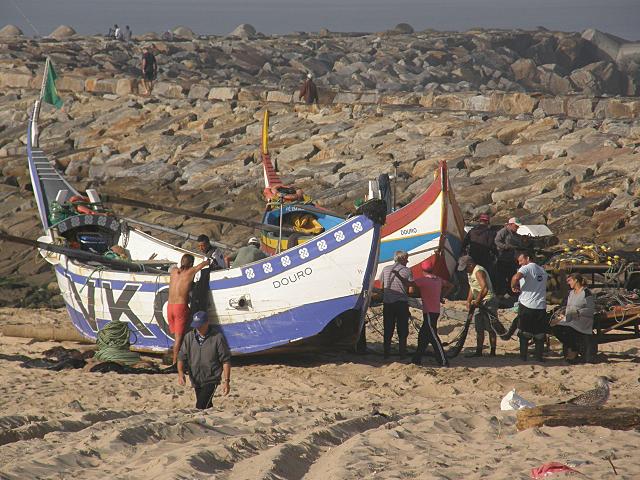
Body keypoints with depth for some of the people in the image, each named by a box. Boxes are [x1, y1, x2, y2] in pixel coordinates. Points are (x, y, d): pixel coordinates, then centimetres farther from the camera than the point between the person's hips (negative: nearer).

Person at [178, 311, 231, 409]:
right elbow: (182, 357, 2)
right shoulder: (189, 337, 2)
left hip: (211, 379, -5)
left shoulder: (218, 337, -9)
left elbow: (226, 361, -6)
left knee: (201, 407, -20)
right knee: (207, 407, 15)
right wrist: (180, 373, -17)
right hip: (196, 380, 5)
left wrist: (226, 381, -12)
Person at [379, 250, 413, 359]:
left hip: (387, 302, 3)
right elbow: (410, 287, -4)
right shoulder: (406, 271, -3)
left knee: (388, 330, 10)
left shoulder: (386, 269, 8)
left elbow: (381, 285, 13)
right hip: (402, 301, -3)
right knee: (402, 330, 5)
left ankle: (386, 353, 11)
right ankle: (402, 353, 5)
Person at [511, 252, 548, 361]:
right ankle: (539, 357, 9)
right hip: (541, 306, 6)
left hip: (526, 305, -6)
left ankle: (523, 357, 2)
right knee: (540, 334, 9)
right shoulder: (542, 270, 15)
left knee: (524, 333, 2)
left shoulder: (526, 268, -8)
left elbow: (516, 277, -28)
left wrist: (513, 287, -8)